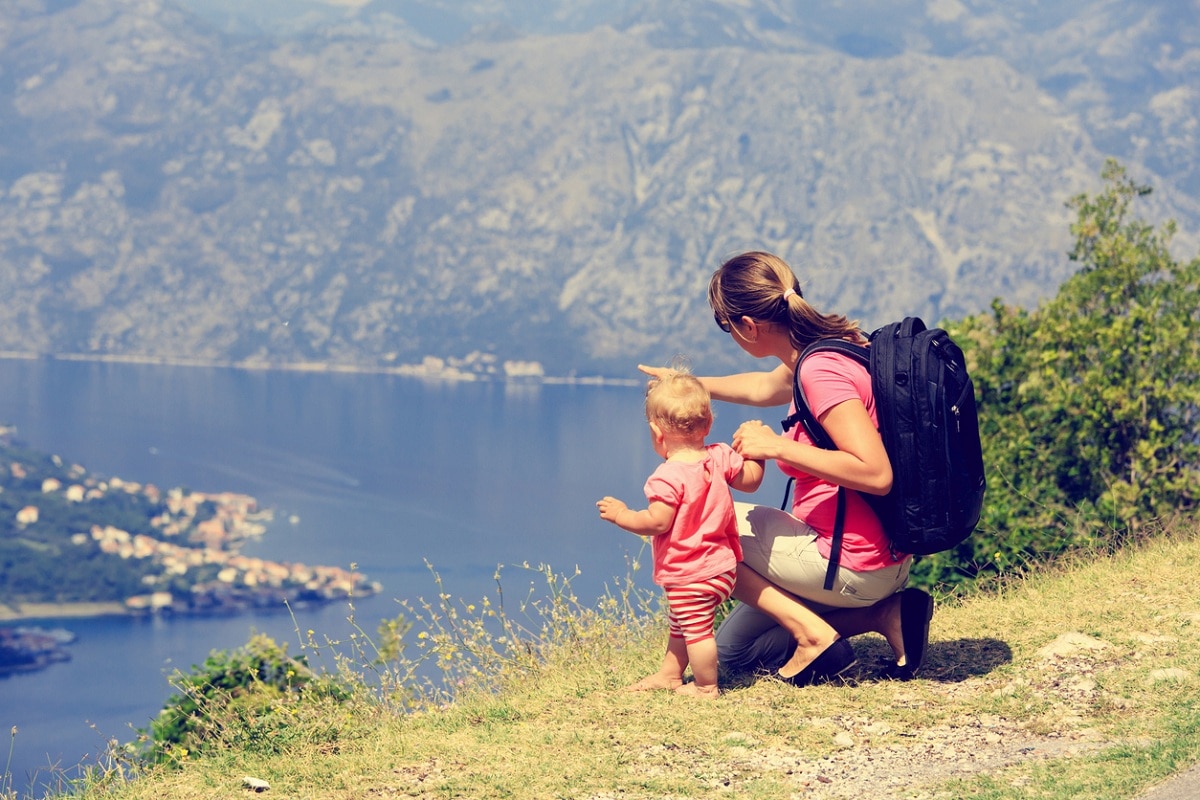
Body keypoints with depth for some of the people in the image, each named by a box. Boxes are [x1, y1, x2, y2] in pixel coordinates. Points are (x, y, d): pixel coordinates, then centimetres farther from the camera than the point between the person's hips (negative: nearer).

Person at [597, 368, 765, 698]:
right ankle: (669, 674, 39)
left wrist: (621, 515, -13)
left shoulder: (669, 476, -25)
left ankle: (706, 686, 11)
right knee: (679, 625, 25)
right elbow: (751, 479, 10)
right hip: (721, 565, 10)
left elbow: (657, 522, -25)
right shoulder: (720, 458, -2)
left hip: (690, 575, -10)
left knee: (696, 629, 2)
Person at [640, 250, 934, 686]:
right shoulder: (820, 350, 6)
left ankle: (812, 633, -5)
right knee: (731, 649, 20)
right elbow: (767, 388, 30)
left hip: (852, 566, -10)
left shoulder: (822, 370, -23)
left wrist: (777, 446, -26)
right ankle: (884, 612, 7)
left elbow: (876, 474, -31)